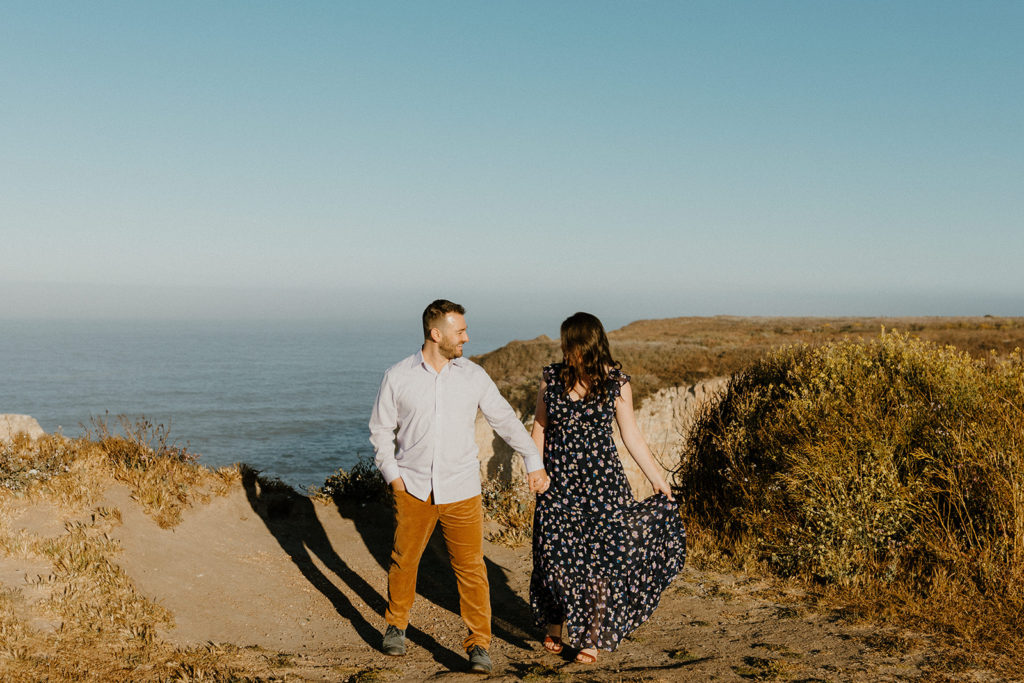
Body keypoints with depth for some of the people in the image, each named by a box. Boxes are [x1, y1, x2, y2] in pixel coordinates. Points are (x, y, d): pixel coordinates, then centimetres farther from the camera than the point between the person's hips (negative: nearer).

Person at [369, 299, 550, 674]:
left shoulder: (473, 375, 0)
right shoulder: (398, 377, -3)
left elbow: (505, 419, 8)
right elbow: (381, 429, 6)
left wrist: (534, 462, 5)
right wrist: (392, 475, -3)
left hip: (461, 490, 0)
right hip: (413, 489, 0)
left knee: (471, 567, -2)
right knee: (403, 560, 11)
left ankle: (479, 645, 9)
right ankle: (396, 624, 35)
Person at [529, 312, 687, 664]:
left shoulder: (616, 383, -5)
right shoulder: (552, 378, 2)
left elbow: (631, 435, 1)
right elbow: (540, 426, 10)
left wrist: (657, 477, 1)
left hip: (601, 482, -2)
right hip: (559, 481, 2)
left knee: (598, 556, 0)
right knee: (555, 554, 5)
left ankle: (591, 637, 15)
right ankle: (555, 626, 28)